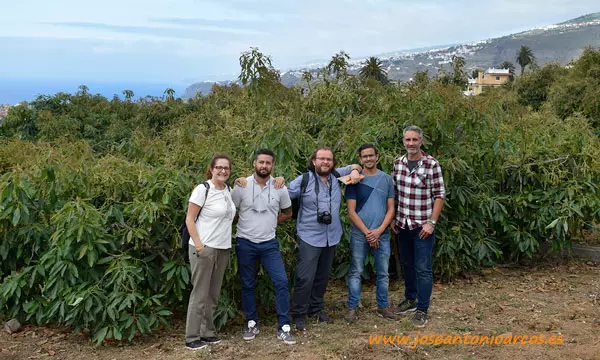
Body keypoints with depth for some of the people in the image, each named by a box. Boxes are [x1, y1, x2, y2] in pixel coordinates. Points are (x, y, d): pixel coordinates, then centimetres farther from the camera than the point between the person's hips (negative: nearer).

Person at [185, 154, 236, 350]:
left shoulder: (228, 190, 8)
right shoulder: (202, 189, -11)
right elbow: (189, 219, -11)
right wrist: (199, 246, -16)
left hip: (223, 249, 6)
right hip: (204, 248, -6)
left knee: (213, 294, 11)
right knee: (200, 294, -1)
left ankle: (207, 332, 22)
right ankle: (192, 338, 9)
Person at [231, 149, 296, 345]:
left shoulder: (279, 188, -1)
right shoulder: (242, 186, -6)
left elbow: (287, 212, 13)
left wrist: (269, 223, 4)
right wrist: (250, 225, 4)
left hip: (269, 244, 1)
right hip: (245, 243, -1)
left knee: (281, 282, -8)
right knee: (247, 285, 8)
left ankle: (284, 328, 1)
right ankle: (252, 324, 24)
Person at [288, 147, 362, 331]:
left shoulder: (337, 176, 4)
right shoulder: (304, 180, -9)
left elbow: (354, 166, 20)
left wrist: (355, 171, -2)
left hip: (331, 237, 5)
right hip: (309, 238, -5)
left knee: (323, 277, 16)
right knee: (305, 278, -9)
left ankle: (316, 309, 32)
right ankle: (298, 315, 5)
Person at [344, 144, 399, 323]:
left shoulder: (387, 179, 5)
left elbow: (391, 209, 4)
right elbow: (351, 212, -5)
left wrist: (379, 231, -9)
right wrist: (367, 232, -12)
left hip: (382, 234, 2)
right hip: (359, 234, -2)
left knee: (383, 273, 9)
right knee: (356, 272, 3)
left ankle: (383, 306, 21)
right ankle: (352, 307, 12)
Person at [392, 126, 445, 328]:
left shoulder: (432, 165, -12)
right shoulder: (398, 163, 3)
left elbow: (439, 196, -9)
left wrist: (431, 222, -13)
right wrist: (393, 218, 8)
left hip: (422, 226, -5)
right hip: (402, 224, 5)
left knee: (422, 269, -1)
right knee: (406, 264, 17)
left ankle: (422, 310, 10)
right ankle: (410, 299, 34)